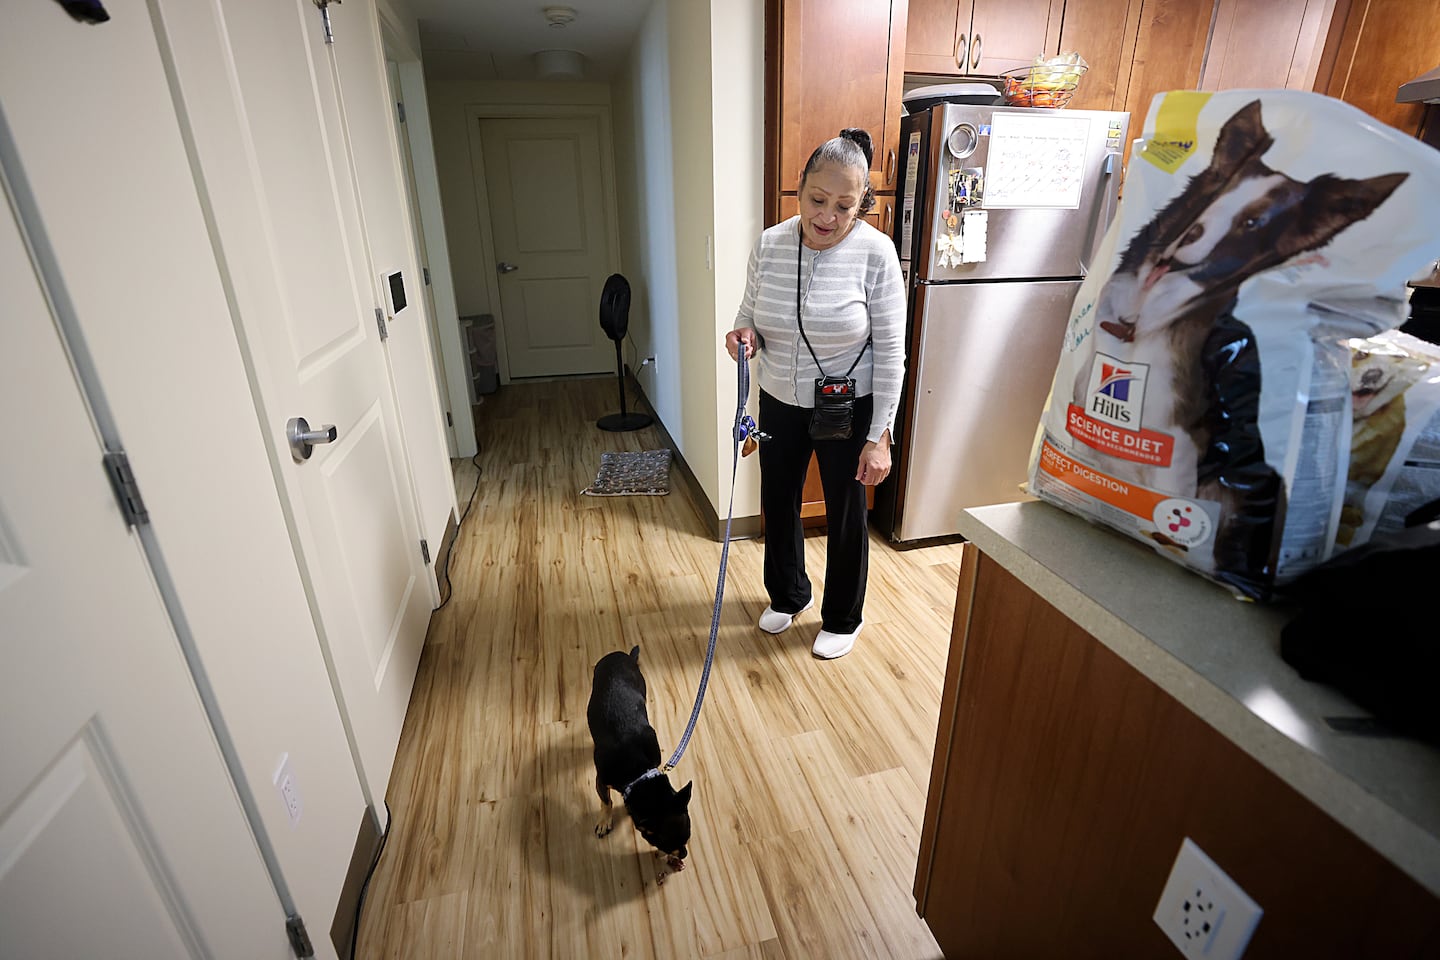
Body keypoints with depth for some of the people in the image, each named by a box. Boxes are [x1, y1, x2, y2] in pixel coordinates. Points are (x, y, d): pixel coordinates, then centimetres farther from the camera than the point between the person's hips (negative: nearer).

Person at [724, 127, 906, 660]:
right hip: (780, 403, 4)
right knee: (777, 503, 17)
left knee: (845, 516, 11)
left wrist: (879, 435, -16)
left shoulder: (875, 252, -16)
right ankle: (787, 595, 45)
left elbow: (889, 351, -14)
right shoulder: (769, 244, -6)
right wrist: (744, 333, -18)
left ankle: (842, 618, 36)